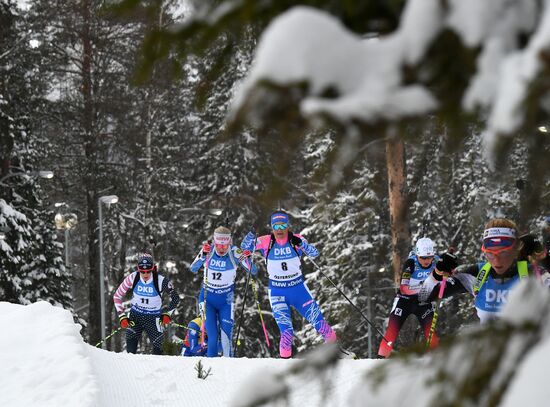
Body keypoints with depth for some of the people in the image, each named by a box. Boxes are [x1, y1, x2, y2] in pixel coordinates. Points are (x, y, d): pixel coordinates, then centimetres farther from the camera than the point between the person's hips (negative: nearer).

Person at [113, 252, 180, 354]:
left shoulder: (161, 281, -18)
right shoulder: (132, 278, -14)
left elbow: (175, 297, -1)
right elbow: (117, 296, -2)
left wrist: (167, 313, -7)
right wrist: (122, 316, -6)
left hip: (153, 317, -1)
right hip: (135, 315, 1)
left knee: (157, 349, -5)